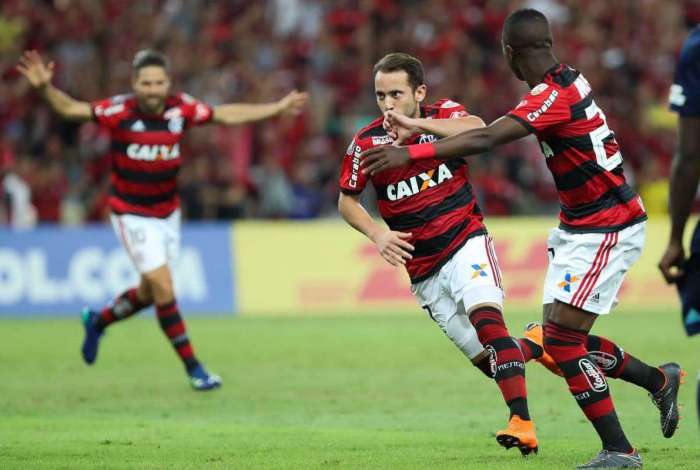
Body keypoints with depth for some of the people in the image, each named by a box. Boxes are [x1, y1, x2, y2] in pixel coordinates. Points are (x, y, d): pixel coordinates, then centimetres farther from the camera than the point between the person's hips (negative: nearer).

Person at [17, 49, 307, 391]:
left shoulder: (180, 109, -9)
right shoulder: (120, 111, -20)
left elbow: (227, 115, 4)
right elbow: (70, 109, -18)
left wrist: (278, 107, 7)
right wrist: (45, 88, -37)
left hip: (167, 212, 5)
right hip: (132, 215, -5)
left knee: (151, 292, 16)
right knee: (163, 288, -11)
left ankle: (98, 322, 44)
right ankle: (193, 368, -2)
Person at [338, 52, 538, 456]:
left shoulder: (444, 115, -6)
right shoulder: (366, 143, -3)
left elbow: (478, 130, -28)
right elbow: (347, 200, 8)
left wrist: (417, 124, -38)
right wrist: (378, 233, -9)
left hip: (466, 243, -3)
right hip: (423, 269, 3)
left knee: (486, 317, -28)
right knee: (485, 359, 2)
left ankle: (523, 423, -33)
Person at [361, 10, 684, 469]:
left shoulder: (556, 96, -23)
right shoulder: (564, 81, 7)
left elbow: (485, 140, -32)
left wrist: (411, 153, -34)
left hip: (607, 231, -9)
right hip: (580, 226, 9)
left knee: (561, 337, -12)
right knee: (563, 339, 10)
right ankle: (659, 380, 26)